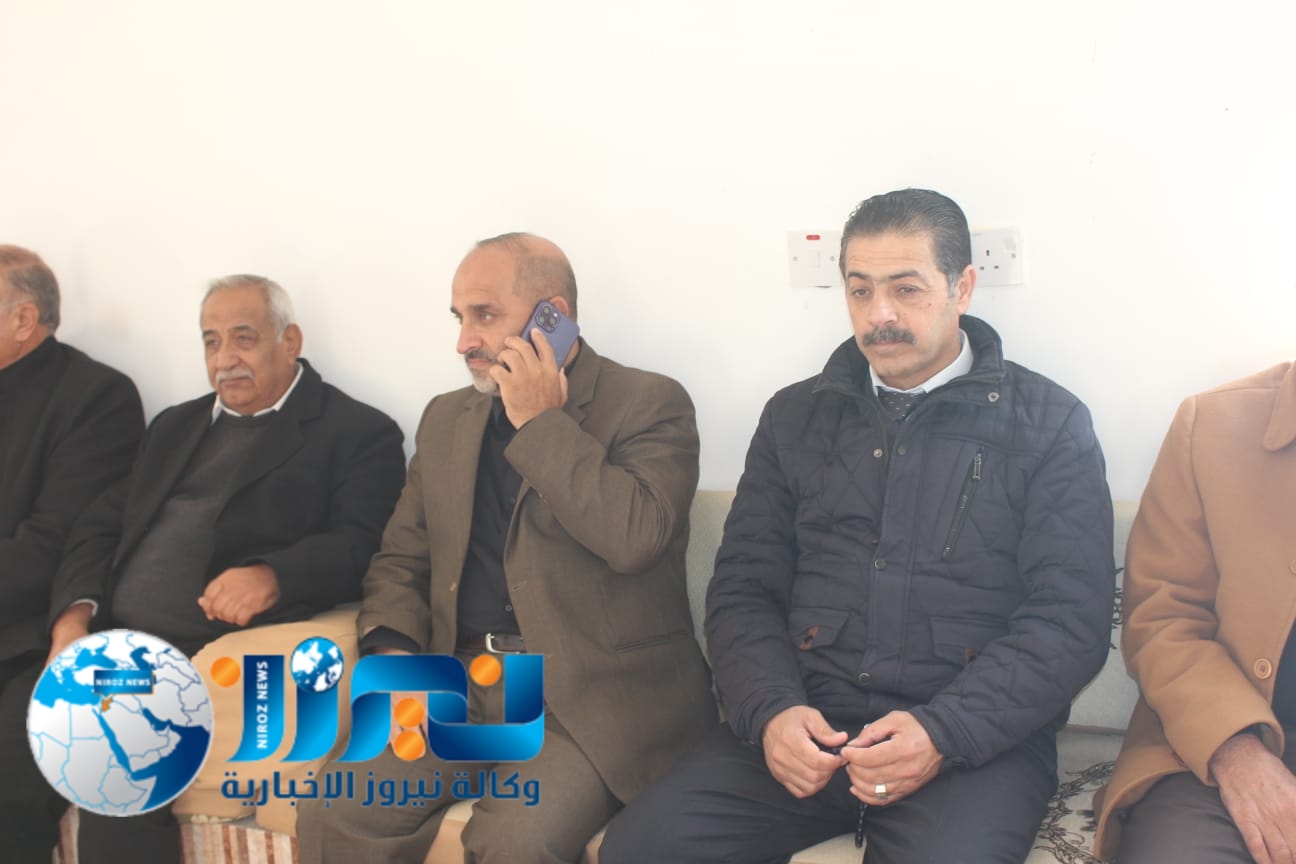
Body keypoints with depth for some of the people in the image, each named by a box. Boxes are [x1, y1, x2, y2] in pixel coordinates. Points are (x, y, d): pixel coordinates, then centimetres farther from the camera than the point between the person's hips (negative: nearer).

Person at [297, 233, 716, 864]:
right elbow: (401, 559, 17)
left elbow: (635, 537, -21)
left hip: (597, 690, -5)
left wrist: (540, 424, -14)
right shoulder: (446, 418, 15)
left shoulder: (650, 405, -4)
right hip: (461, 682, 5)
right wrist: (394, 656, -2)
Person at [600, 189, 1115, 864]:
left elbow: (1069, 619, -3)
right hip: (804, 725, 3)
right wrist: (770, 711, -8)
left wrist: (941, 733, -16)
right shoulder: (795, 417, 14)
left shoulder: (1049, 424, 4)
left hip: (974, 737, -2)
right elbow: (741, 591, 11)